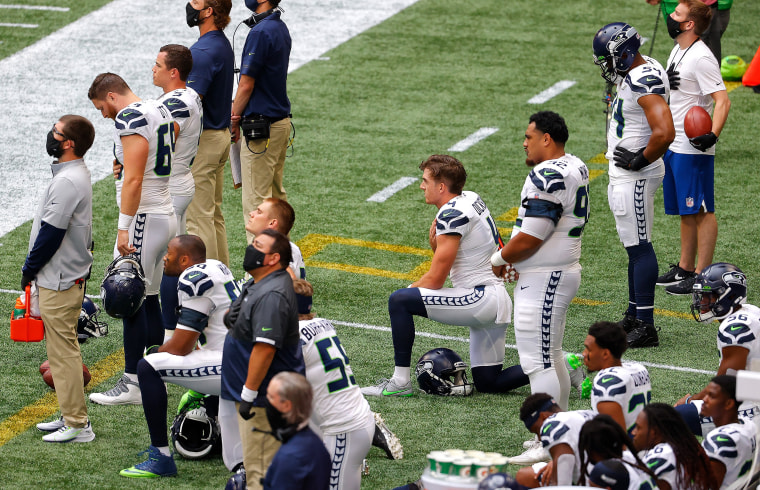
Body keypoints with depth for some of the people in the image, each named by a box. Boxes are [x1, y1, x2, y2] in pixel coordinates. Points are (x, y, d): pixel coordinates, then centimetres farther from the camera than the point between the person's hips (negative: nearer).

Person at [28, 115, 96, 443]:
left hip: (59, 281, -11)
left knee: (63, 351, -5)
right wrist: (34, 268, 16)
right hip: (68, 276, 11)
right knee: (62, 350, 17)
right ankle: (72, 415, 24)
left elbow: (51, 232, -21)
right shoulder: (75, 174, 11)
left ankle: (77, 425, -2)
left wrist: (29, 269, -9)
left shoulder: (68, 182, -22)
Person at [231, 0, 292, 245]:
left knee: (255, 201, -6)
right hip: (281, 121, 10)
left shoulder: (261, 32, -19)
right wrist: (239, 117, 12)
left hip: (261, 126, -10)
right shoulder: (281, 28, 11)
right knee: (276, 196, 17)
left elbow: (246, 85, -17)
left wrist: (233, 121, -5)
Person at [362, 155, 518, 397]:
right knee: (487, 382, 14)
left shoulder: (452, 214, -16)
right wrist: (434, 238, 3)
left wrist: (411, 289, 4)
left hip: (481, 299, -10)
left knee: (399, 301, -13)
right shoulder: (469, 198, 12)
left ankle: (400, 381, -9)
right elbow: (445, 257, 23)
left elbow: (435, 280, -13)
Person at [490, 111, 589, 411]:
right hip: (566, 271, 11)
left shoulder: (546, 178, -22)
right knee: (551, 356, 19)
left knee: (537, 362, -7)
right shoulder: (575, 167, 10)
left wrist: (499, 258, -5)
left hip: (543, 280, -11)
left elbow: (529, 239, -24)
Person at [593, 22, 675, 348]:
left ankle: (645, 327, -5)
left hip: (635, 177, -11)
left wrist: (639, 160, -20)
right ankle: (634, 316, 28)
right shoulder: (638, 73, 9)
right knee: (634, 246, 17)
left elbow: (664, 133, -35)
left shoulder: (645, 83, -24)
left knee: (639, 247, -7)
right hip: (621, 175, 11)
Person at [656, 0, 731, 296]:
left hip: (694, 149, -10)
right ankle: (684, 269, 24)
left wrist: (713, 135, -35)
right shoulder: (678, 51, 12)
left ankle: (702, 276, -1)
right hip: (672, 146, 10)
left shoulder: (701, 58, -18)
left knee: (702, 211, -4)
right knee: (686, 212, 16)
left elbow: (722, 100, -25)